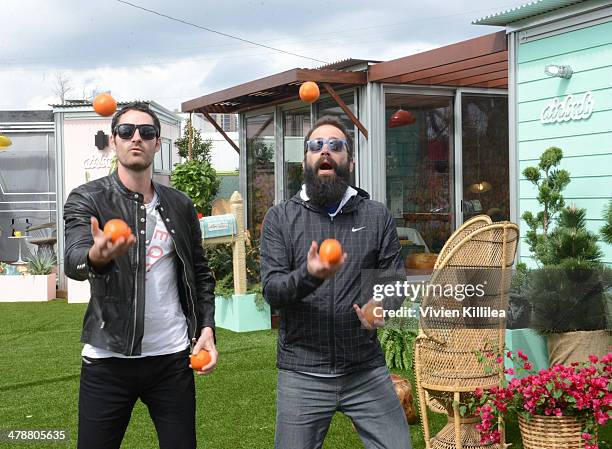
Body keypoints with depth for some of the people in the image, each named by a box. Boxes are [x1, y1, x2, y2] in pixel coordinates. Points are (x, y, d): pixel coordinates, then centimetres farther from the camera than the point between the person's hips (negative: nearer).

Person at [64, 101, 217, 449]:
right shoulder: (87, 199, -4)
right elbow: (73, 261, -22)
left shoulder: (180, 205, 7)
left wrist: (207, 329, 1)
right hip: (108, 359, -2)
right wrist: (97, 256, -45)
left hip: (172, 358, 3)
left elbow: (200, 273, 15)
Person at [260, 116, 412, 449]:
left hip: (366, 371, 1)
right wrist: (308, 276, -27)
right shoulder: (280, 219, 3)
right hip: (301, 374, -1)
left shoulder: (377, 217, 6)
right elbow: (272, 290, -6)